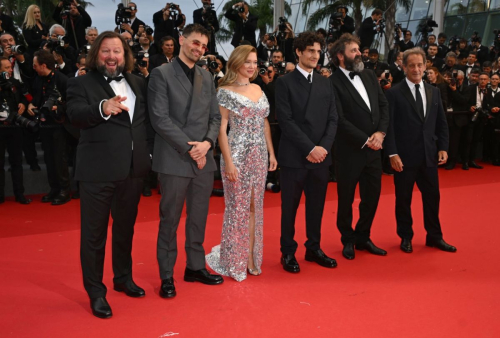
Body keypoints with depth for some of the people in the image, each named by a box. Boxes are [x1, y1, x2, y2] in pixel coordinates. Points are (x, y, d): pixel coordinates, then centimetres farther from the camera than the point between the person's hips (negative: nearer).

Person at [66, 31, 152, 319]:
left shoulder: (138, 83, 10)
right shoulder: (81, 83, -4)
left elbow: (148, 119, 11)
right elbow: (75, 114, -23)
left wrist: (150, 152, 2)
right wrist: (103, 108, -42)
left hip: (134, 169, 5)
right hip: (98, 170, -4)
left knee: (126, 227, 20)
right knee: (95, 233, 6)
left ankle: (124, 278, 38)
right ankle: (96, 292, 21)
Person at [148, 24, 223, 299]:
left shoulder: (207, 77, 14)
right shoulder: (162, 74, -3)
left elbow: (215, 117, 12)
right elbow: (160, 118, -11)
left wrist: (207, 143, -7)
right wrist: (190, 148, -13)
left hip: (204, 160, 5)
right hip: (174, 160, -5)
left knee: (199, 219, 13)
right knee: (169, 220, 5)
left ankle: (195, 266, 29)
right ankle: (166, 276, 19)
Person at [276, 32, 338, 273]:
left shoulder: (326, 83, 13)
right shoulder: (285, 82, -2)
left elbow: (333, 119, 8)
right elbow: (286, 120, -10)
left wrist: (323, 147, -8)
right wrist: (309, 148, -14)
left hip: (321, 156, 4)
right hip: (294, 156, -4)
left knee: (317, 205, 12)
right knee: (290, 206, 5)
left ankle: (314, 248, 27)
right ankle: (288, 253, 18)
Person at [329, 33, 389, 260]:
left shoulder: (370, 76, 10)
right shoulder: (333, 83, -12)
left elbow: (384, 105, 8)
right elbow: (340, 120, -17)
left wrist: (380, 133, -7)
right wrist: (365, 140, -15)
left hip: (374, 148, 6)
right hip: (350, 151, -6)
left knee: (372, 196, 13)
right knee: (346, 198, 9)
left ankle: (363, 237, 30)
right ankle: (348, 240, 28)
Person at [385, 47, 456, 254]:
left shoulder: (434, 92, 10)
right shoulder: (394, 93, -5)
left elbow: (441, 123, 13)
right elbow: (389, 126, -9)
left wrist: (443, 148, 3)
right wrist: (392, 154, -15)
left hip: (429, 155, 4)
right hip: (404, 156, -4)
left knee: (432, 196, 11)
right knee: (403, 198, 7)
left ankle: (434, 236, 26)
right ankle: (406, 237, 23)